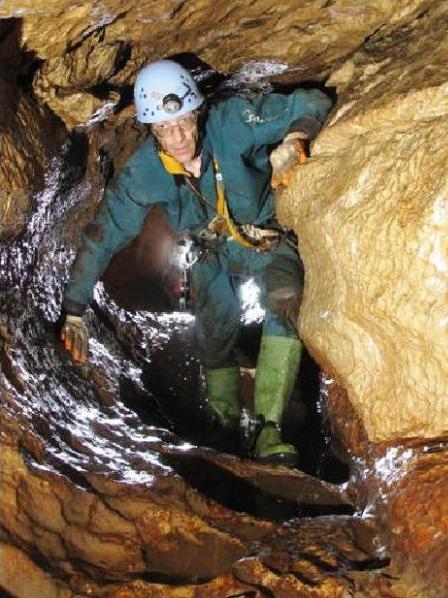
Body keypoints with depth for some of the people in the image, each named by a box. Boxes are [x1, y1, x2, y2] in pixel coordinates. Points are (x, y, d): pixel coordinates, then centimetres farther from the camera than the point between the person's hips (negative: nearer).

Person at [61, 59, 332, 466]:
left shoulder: (231, 122, -31)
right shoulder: (143, 172, -24)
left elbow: (313, 103, -25)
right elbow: (102, 235, -15)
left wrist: (292, 141, -47)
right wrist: (74, 312, -14)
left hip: (269, 240, -2)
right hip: (215, 253, 3)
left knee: (285, 306, -30)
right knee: (214, 346, 3)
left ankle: (270, 430, -30)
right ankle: (227, 429, 33)